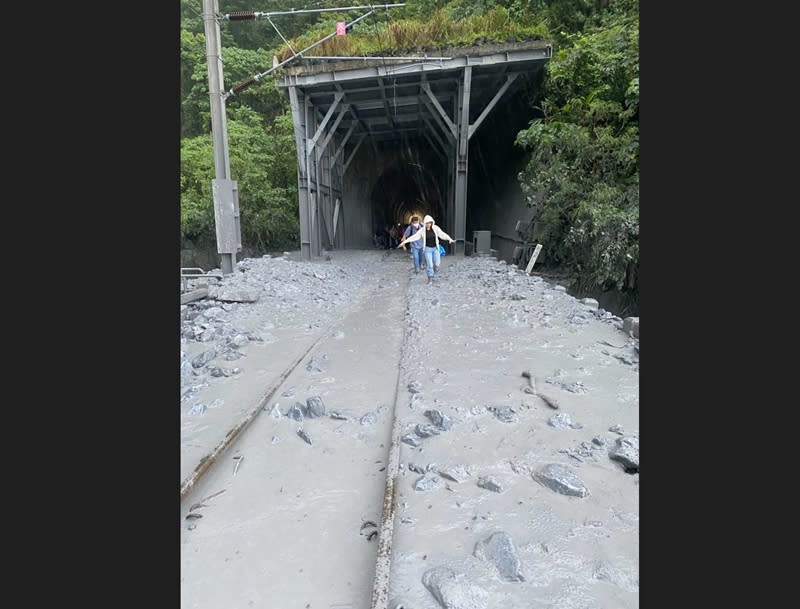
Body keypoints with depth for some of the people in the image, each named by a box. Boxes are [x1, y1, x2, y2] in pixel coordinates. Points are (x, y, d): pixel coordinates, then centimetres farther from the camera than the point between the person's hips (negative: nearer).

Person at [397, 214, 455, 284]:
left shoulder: (435, 228, -6)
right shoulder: (422, 230, -9)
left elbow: (442, 234, -13)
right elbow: (414, 236, -14)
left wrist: (450, 239, -27)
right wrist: (405, 241, -22)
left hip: (435, 248, 1)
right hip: (427, 249, -1)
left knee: (437, 264, -8)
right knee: (429, 264, -6)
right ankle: (430, 278, 11)